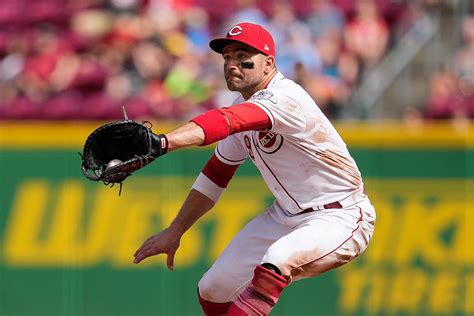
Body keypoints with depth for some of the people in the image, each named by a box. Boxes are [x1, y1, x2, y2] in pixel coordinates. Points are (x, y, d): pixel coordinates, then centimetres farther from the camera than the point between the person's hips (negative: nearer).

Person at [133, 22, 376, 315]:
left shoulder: (286, 98, -26)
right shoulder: (244, 105, 3)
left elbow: (226, 121, -44)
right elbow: (216, 174, 14)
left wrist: (164, 142, -59)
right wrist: (175, 231, 12)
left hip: (341, 217, -10)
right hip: (286, 215, 10)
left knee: (278, 261, -38)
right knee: (214, 291, 5)